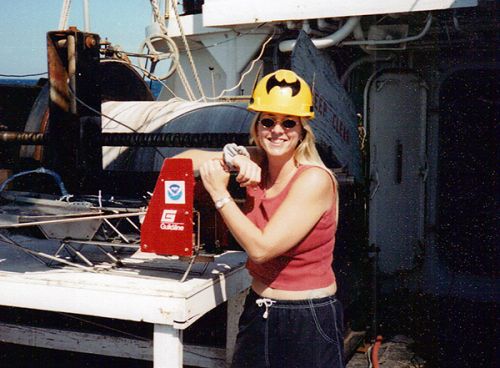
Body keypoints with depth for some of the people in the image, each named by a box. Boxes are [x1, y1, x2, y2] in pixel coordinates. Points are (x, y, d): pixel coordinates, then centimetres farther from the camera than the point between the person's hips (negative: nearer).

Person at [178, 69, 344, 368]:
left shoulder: (315, 179, -19)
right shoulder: (255, 163, -1)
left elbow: (261, 248, -22)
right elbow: (186, 160, 1)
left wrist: (220, 193, -18)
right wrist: (232, 158, -15)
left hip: (308, 321, -6)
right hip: (258, 312, 6)